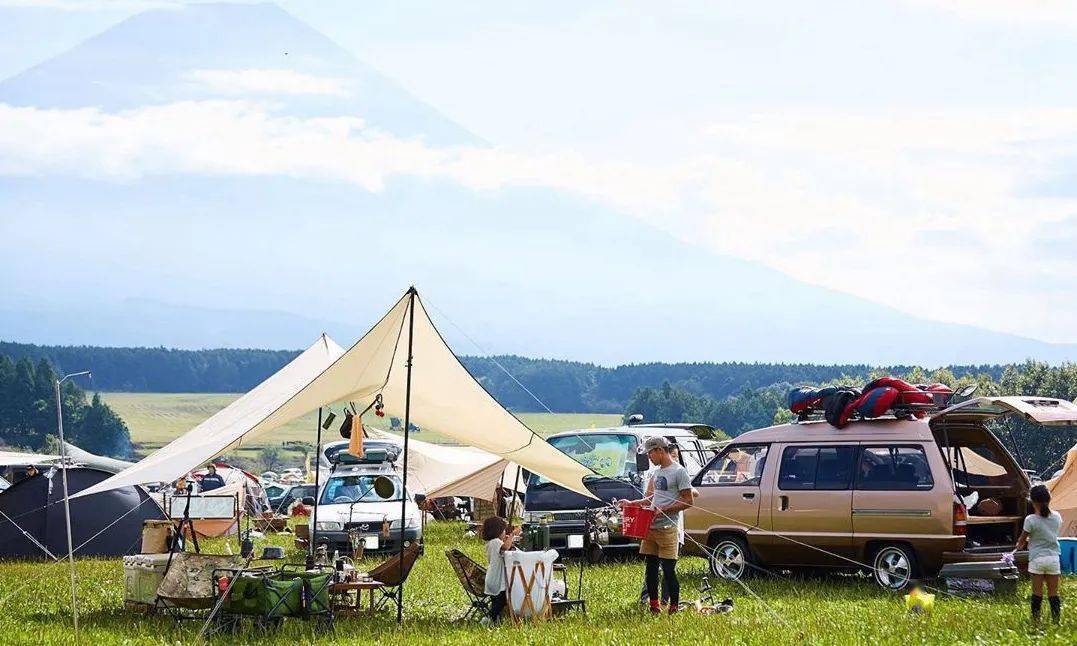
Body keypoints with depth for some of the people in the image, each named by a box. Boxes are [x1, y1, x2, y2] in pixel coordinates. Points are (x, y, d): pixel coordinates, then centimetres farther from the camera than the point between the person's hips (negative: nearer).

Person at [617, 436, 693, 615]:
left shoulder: (679, 472, -10)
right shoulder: (657, 472, 16)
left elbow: (688, 501, -12)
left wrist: (663, 510, -19)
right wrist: (632, 503, 14)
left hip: (667, 528, -8)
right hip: (650, 527, 8)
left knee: (668, 570, -7)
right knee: (651, 567, 10)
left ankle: (674, 608, -1)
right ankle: (654, 606, 17)